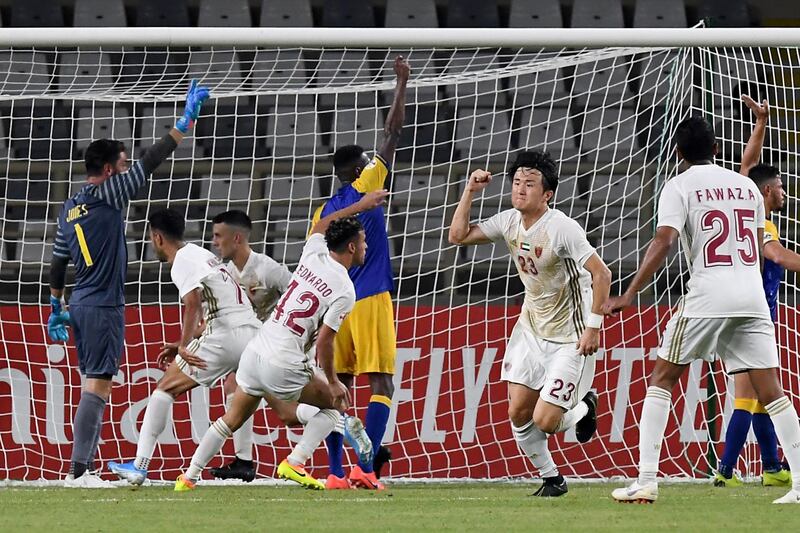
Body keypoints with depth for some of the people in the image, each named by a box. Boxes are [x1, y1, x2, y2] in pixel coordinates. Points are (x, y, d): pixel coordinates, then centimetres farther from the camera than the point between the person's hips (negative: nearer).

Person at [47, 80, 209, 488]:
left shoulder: (71, 207, 14)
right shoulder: (108, 195, -10)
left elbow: (57, 262, 21)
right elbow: (151, 162, -13)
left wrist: (57, 308, 30)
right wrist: (187, 119, -11)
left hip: (81, 304, 9)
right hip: (103, 306, -9)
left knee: (95, 385, 12)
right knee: (97, 385, -11)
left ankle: (84, 469, 11)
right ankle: (78, 471, -16)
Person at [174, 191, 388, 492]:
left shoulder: (314, 255, 6)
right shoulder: (345, 291, -11)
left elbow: (321, 226, 30)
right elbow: (323, 343, -12)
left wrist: (360, 206, 37)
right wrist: (333, 382, 2)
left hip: (255, 351, 6)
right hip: (284, 365, -6)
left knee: (232, 419, 20)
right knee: (336, 403, 15)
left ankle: (189, 478, 19)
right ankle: (294, 463, 1)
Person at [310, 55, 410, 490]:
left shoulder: (325, 211, 12)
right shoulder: (364, 189, -3)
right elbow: (392, 136, -3)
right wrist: (402, 85, 2)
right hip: (370, 301, -6)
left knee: (338, 387, 9)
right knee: (381, 385, -7)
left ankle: (335, 471, 3)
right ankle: (365, 467, -19)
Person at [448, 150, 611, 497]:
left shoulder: (561, 228, -23)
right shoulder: (510, 222, -2)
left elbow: (601, 274, -23)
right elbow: (458, 235, 6)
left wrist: (594, 326, -25)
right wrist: (470, 192, -4)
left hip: (570, 336, -7)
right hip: (531, 328, 7)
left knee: (544, 421, -11)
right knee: (518, 412, 0)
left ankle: (583, 409, 22)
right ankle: (551, 479, 20)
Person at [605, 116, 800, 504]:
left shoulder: (679, 187, 0)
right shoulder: (746, 186, 15)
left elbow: (663, 242, -12)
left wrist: (629, 295, -14)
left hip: (708, 296, -4)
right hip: (752, 297, 4)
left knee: (661, 380, 7)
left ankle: (646, 481, -2)